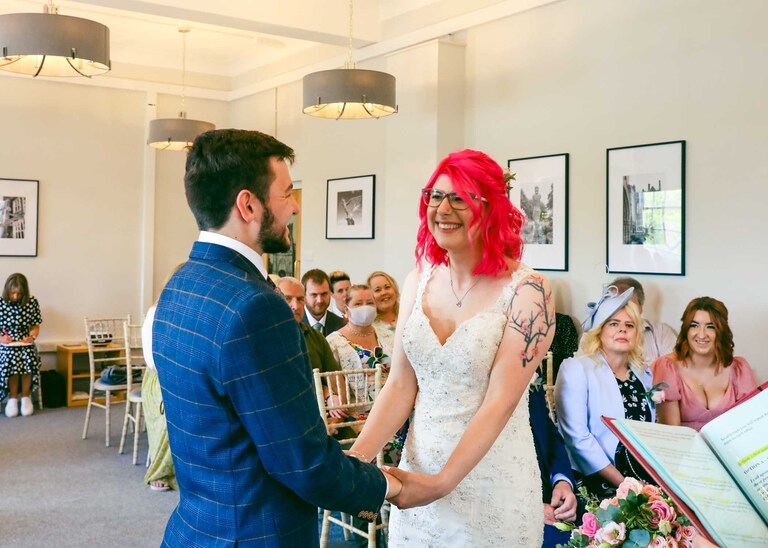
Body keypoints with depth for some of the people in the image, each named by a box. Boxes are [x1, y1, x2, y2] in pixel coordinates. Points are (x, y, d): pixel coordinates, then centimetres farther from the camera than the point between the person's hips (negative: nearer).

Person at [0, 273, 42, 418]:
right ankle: (13, 397, -15)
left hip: (25, 344, 1)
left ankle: (25, 396, -12)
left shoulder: (32, 303, 3)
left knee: (29, 359, -33)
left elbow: (35, 326, 11)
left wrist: (32, 336, -9)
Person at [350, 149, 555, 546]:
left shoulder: (526, 290, -14)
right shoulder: (419, 280, 0)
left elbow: (500, 402, -17)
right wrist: (359, 454, -13)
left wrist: (441, 483, -23)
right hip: (417, 468, 4)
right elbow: (400, 385, 0)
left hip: (493, 482, -4)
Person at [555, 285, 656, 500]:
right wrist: (623, 483, -15)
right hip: (600, 482, -6)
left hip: (647, 479, 6)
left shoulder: (643, 374, 15)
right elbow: (576, 438, -12)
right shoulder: (576, 369, -3)